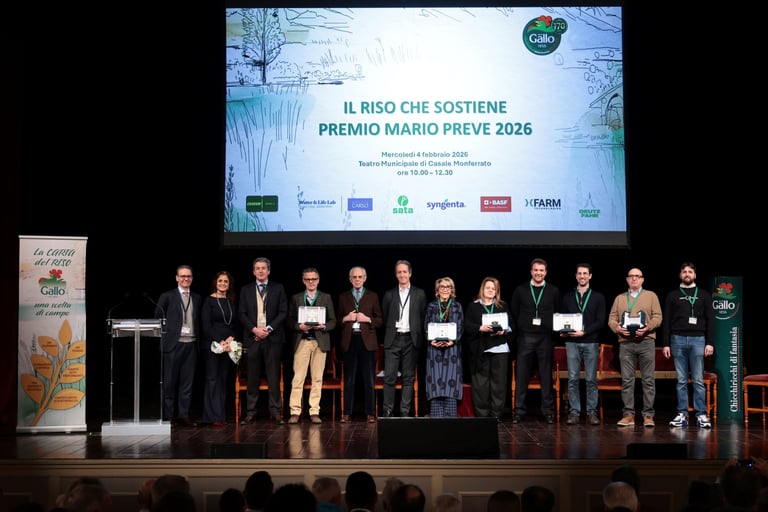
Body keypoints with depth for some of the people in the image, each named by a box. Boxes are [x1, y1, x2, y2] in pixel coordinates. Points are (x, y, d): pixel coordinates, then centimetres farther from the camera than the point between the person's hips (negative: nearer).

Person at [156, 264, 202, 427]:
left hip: (191, 345, 3)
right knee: (169, 382, 0)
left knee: (187, 382, 4)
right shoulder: (167, 297, 2)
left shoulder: (197, 298, 13)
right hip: (173, 344, -3)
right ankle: (168, 416, 6)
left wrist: (199, 337, 4)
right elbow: (158, 319, 3)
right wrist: (165, 336, -2)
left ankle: (183, 415, 9)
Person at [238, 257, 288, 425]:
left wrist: (269, 329, -9)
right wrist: (254, 329, -9)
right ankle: (250, 413, 5)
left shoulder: (278, 289, 8)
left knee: (274, 376, -1)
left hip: (272, 337, -1)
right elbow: (242, 314, 6)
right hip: (252, 338, 1)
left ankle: (276, 411, 2)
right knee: (253, 378, 2)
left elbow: (283, 312, 2)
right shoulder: (246, 290, 12)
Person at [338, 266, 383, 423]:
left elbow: (380, 320, 7)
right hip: (349, 341, 1)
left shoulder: (373, 296, 9)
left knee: (369, 380, -1)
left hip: (367, 341, -1)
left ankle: (370, 414, 3)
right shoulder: (343, 297, 12)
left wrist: (367, 319, -10)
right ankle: (347, 413, 6)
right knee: (349, 379, 3)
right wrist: (345, 319, -7)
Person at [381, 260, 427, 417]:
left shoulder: (419, 294, 8)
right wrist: (387, 336, 4)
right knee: (389, 377, -4)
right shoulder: (389, 294, 10)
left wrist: (419, 338, 0)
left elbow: (423, 318, 6)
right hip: (393, 339, 0)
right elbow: (384, 318, 11)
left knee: (408, 378, 2)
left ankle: (405, 412, 6)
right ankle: (388, 410, 1)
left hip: (411, 339, 0)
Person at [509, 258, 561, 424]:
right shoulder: (520, 290, 7)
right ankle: (519, 410, 5)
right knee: (522, 375, -1)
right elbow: (513, 313, 9)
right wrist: (516, 331, 1)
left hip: (546, 338, 0)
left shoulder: (553, 291, 7)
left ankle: (548, 411, 8)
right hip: (525, 337, 0)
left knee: (546, 376, 2)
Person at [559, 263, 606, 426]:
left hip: (591, 342, -1)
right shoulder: (567, 297, 13)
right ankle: (574, 412, 3)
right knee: (573, 379, -1)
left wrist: (584, 332, -12)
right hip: (572, 342, 1)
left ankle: (592, 412, 6)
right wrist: (563, 331, -8)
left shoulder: (598, 297, 7)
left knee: (591, 379, 0)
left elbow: (601, 321, 0)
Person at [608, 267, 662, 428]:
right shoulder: (619, 298, 17)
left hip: (646, 341, -2)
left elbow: (657, 317, 2)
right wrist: (617, 328, -11)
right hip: (625, 343, 2)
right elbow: (612, 318, 11)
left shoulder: (651, 296, 10)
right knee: (627, 379, 0)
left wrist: (647, 327, -16)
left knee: (648, 379, -2)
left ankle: (648, 415, 0)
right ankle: (628, 414, 4)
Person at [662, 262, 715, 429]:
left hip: (697, 340, -1)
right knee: (681, 380, 2)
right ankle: (682, 415, 4)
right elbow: (666, 321, 9)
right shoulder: (672, 296, 12)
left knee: (698, 380, -3)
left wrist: (710, 343, -3)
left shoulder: (704, 295, 11)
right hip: (678, 340, 1)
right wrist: (666, 344, 2)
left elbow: (710, 320, 6)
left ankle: (701, 415, -2)